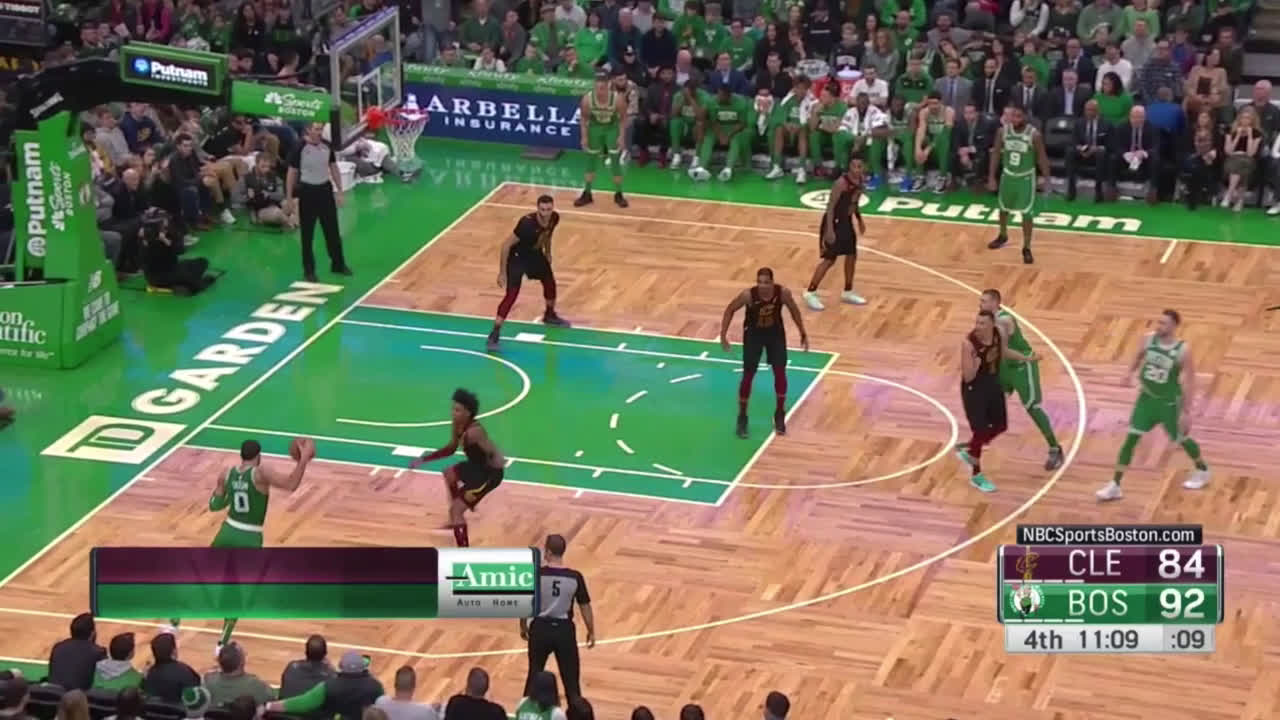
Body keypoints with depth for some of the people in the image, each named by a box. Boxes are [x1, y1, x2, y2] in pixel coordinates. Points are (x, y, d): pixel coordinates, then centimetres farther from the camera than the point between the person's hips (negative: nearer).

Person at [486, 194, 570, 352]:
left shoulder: (554, 218, -17)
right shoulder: (527, 223, -37)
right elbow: (506, 245, -29)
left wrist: (547, 253, 21)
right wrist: (502, 272, -26)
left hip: (535, 254, 7)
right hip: (517, 256, -7)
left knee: (550, 282, 22)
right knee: (512, 294, -16)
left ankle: (550, 315, 52)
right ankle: (494, 334, -15)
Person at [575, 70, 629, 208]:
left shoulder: (618, 98, -28)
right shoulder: (587, 99, -24)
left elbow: (623, 118, -12)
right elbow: (584, 118, -7)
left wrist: (621, 136, -14)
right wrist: (584, 137, -8)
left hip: (612, 128, -1)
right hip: (595, 127, 1)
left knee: (615, 162, -2)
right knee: (590, 160, 6)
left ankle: (618, 195, 11)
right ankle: (587, 194, 18)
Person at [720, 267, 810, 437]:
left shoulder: (783, 293, -25)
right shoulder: (748, 295, -30)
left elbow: (794, 310, -4)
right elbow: (730, 309, -13)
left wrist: (803, 334, 3)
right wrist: (723, 334, -15)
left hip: (775, 333, 2)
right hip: (753, 334, -2)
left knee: (780, 372, -1)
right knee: (748, 375, 0)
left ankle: (780, 415, 17)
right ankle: (742, 417, 15)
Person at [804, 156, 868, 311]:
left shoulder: (861, 180, -1)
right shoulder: (841, 183, -26)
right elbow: (830, 206, -25)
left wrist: (859, 219, 21)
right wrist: (829, 230, -28)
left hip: (847, 222, 8)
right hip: (834, 222, -8)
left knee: (852, 256, 15)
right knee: (829, 259, -6)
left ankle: (847, 292, 30)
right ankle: (810, 293, 3)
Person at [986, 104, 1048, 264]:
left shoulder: (1034, 135, -21)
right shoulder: (1002, 131, -12)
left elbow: (1041, 157, -12)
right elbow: (996, 154, -2)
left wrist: (1044, 177, -19)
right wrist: (991, 177, -2)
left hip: (1026, 177, -4)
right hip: (1008, 175, 4)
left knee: (1026, 214, -3)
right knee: (1004, 208, 21)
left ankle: (1026, 248, 8)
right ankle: (1003, 236, 46)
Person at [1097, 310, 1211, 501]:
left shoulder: (1183, 350, -22)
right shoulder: (1148, 340, -10)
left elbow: (1189, 381, -17)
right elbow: (1138, 356, 15)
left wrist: (1186, 411, -17)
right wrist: (1132, 372, 1)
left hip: (1169, 402, -3)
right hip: (1147, 397, 3)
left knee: (1182, 439, 15)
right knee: (1130, 439, -2)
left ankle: (1203, 471, 43)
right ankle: (1115, 486, 3)